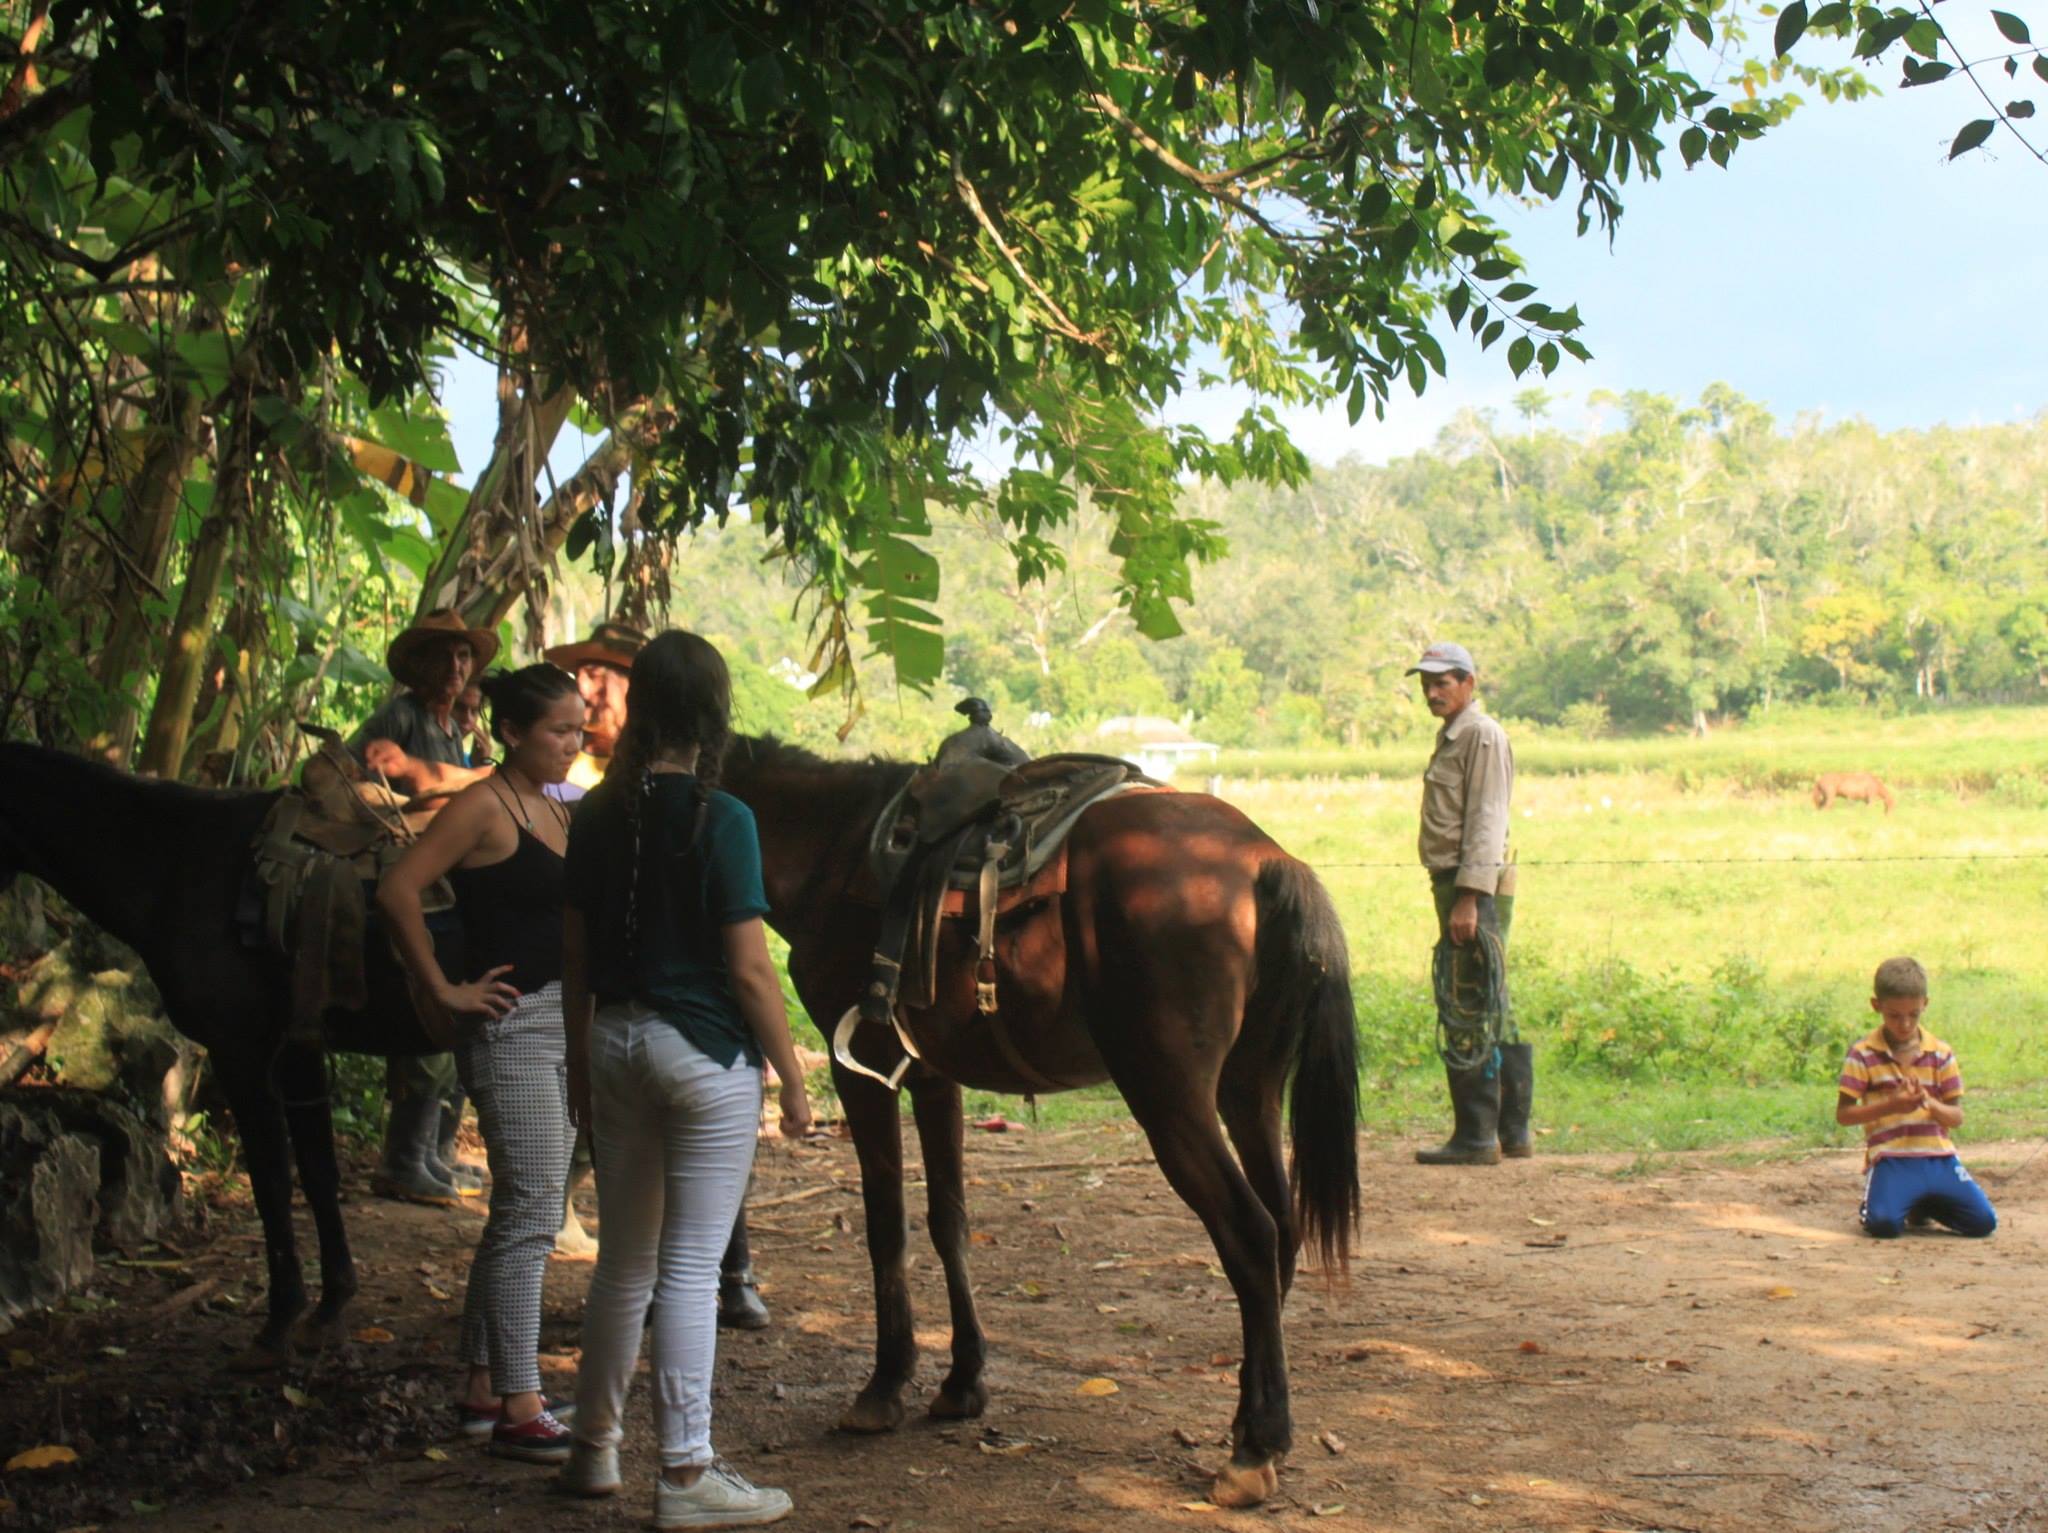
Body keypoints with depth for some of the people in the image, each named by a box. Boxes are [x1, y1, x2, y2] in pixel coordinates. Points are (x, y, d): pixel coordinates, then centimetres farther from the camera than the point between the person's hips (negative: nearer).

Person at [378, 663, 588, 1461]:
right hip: (510, 1027, -9)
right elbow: (397, 891, -20)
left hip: (563, 1026, 9)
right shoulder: (484, 807, -11)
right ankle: (518, 1409, -3)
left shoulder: (560, 813, 13)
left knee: (520, 1214, 14)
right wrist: (443, 991, -16)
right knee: (530, 1214, -8)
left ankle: (483, 1386, 25)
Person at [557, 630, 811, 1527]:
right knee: (690, 1267, -1)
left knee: (624, 1260, 18)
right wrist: (793, 1080, -6)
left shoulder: (597, 815, 3)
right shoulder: (721, 821, -14)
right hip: (705, 1050, -6)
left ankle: (595, 1451, 29)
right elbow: (749, 969, -14)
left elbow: (575, 955, 8)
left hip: (616, 1042, 6)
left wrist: (581, 1063, 18)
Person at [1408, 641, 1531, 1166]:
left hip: (1475, 888, -10)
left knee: (1467, 1012, -9)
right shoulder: (1451, 737, 19)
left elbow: (1486, 822, -18)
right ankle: (1511, 1130, 18)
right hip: (1457, 886, 10)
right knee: (1492, 1014, 12)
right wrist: (1456, 895, 17)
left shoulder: (1482, 736, -10)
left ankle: (1476, 1136, -7)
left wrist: (1468, 897, -23)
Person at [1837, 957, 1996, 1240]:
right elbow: (1843, 1114, -5)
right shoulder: (1864, 1054, -1)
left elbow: (1956, 1118, 7)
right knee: (1884, 1223, -29)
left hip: (1938, 1156, 3)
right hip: (1891, 1159, -3)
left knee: (1984, 1222, -11)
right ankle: (1870, 1204, 9)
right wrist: (1891, 1105, -18)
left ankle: (1924, 1205, 18)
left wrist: (1929, 1103, -16)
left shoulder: (1941, 1054, 7)